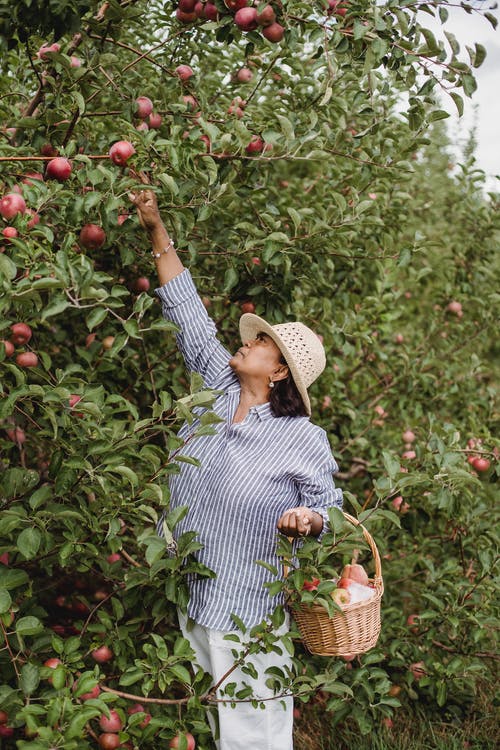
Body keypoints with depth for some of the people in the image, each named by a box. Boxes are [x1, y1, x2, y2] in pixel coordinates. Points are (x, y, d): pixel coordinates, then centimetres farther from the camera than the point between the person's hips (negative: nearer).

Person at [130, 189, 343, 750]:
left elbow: (328, 508, -4)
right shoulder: (217, 388, 0)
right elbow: (189, 314, 3)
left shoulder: (303, 440, -13)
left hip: (247, 616, -6)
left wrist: (307, 521, -30)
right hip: (186, 597, 6)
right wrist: (156, 229, 3)